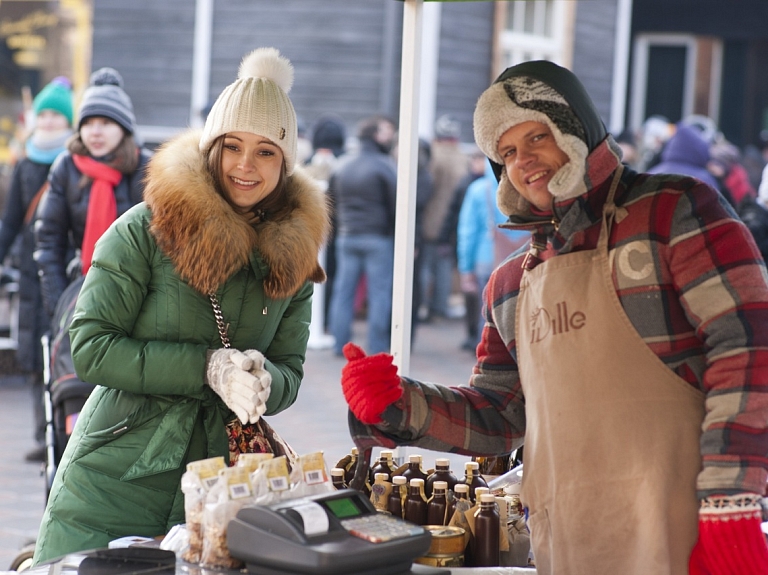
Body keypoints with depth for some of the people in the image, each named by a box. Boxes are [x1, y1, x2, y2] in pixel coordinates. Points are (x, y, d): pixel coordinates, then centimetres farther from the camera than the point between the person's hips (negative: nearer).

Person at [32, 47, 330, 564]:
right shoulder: (146, 230, -8)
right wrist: (207, 367, -20)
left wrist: (262, 383, -17)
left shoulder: (294, 257, 5)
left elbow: (289, 372, 7)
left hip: (215, 485, 4)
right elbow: (90, 347, -13)